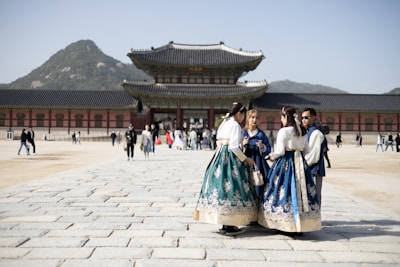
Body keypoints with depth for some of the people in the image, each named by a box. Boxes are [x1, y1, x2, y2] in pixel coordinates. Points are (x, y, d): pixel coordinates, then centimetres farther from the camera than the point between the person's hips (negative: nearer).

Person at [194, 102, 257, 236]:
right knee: (231, 186, -5)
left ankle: (225, 224, 16)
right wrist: (246, 159, -6)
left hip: (220, 157, 9)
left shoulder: (223, 124, 17)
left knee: (221, 184, 8)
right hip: (231, 159, -9)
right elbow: (233, 147, -17)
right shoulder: (235, 125, -9)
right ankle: (230, 226, -1)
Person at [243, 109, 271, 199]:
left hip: (258, 163, 0)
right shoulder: (243, 133, 6)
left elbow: (269, 149, 8)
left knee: (258, 183, -3)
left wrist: (262, 147, -10)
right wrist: (243, 145, -13)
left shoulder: (261, 134, 7)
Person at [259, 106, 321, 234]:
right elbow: (307, 150, 13)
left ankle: (286, 226, 5)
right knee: (300, 190, 9)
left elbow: (280, 151, -13)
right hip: (300, 164, 6)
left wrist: (270, 156, 4)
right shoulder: (303, 131, 9)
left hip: (285, 163, -6)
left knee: (285, 191, 1)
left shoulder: (283, 131, -11)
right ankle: (301, 225, 14)